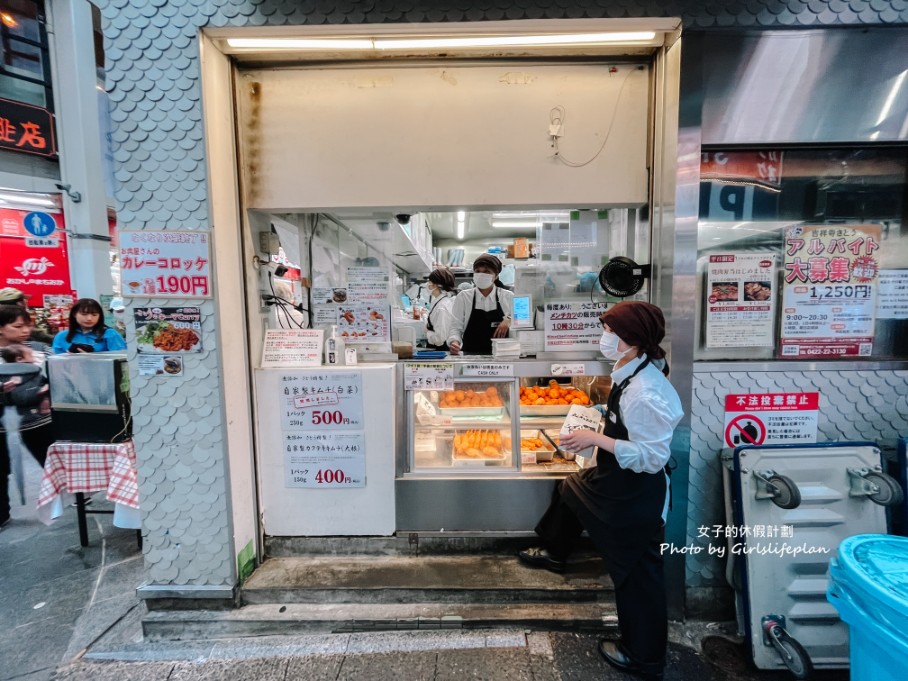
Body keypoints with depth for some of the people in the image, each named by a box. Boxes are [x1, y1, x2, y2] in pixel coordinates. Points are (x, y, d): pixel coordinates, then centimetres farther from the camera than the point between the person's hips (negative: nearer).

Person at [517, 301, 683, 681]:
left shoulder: (646, 393, -32)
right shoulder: (630, 374, -3)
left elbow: (652, 457, -30)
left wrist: (596, 439, -28)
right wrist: (601, 418, 3)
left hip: (636, 495, -9)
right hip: (615, 480, 9)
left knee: (636, 573, 11)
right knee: (569, 490, 27)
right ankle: (555, 554, 56)